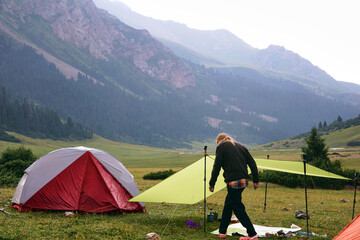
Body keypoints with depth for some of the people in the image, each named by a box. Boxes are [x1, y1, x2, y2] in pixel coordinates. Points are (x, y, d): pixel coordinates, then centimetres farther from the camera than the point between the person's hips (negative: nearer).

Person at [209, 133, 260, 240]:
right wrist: (256, 180, 17)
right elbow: (252, 163, 14)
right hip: (244, 180, 7)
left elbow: (216, 167, -4)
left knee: (237, 207, -1)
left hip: (233, 182, -7)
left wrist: (212, 183, 4)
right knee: (228, 204, 19)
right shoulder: (241, 146, 18)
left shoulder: (221, 147, 0)